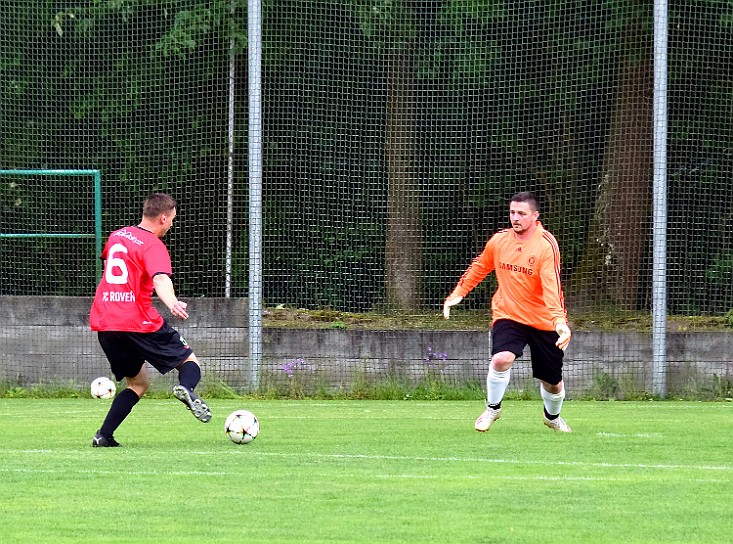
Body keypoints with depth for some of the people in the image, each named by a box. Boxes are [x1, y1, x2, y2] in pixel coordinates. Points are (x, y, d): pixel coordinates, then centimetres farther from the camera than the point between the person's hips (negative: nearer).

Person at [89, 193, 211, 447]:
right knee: (189, 361, 6)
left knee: (137, 383, 19)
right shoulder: (153, 246, -6)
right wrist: (172, 303, -44)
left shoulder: (116, 236, 17)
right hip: (138, 321, -6)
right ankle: (186, 389, -31)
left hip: (103, 322, 7)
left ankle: (104, 436, 3)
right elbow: (161, 278, -27)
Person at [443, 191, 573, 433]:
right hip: (507, 315, 2)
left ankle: (552, 417, 44)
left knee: (552, 383, 10)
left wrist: (559, 320, -42)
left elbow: (552, 287, -29)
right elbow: (479, 267, 16)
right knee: (501, 359, -27)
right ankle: (492, 408, -1)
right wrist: (458, 293, 12)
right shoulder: (498, 240, -4)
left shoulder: (547, 245, -18)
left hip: (543, 321, -2)